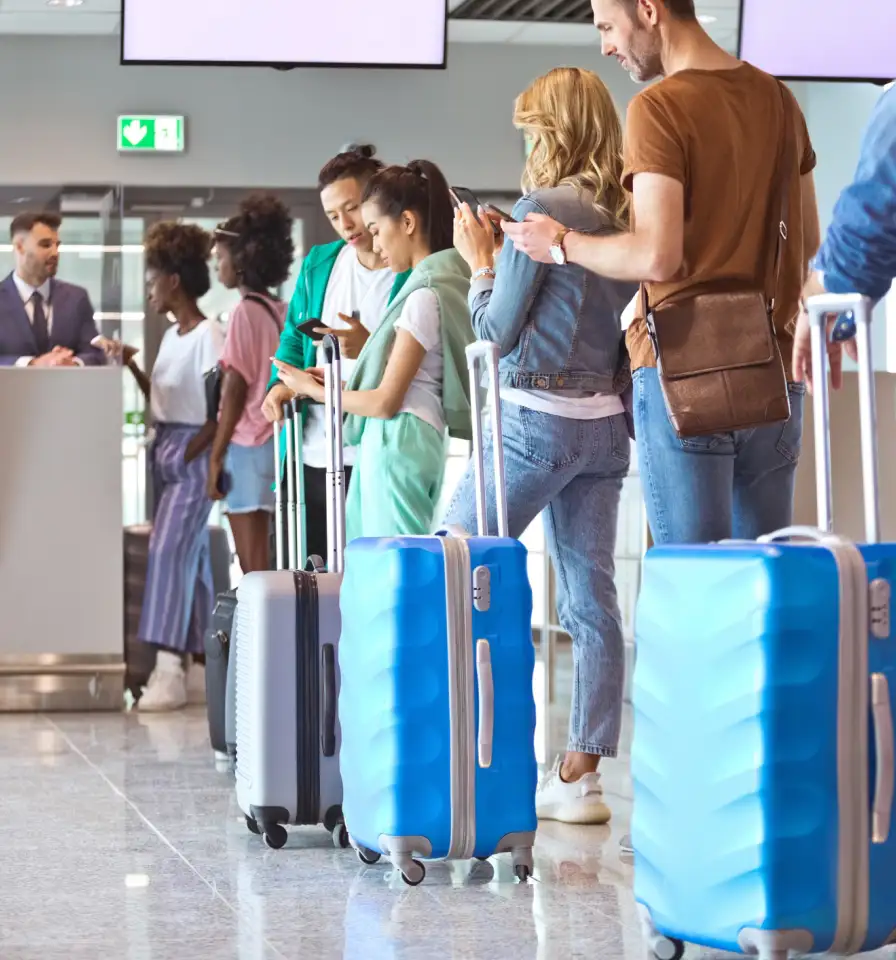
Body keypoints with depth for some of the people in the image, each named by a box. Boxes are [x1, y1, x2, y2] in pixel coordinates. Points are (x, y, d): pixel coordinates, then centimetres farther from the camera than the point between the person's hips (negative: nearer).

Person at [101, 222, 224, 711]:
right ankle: (197, 667, 13)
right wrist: (131, 365, 10)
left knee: (170, 550, -16)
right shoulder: (171, 336, 14)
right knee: (188, 555, 10)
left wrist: (192, 451, -17)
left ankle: (169, 671, -20)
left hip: (193, 456, -9)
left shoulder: (209, 335, -14)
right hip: (165, 452, 9)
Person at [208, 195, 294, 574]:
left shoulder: (245, 312, -11)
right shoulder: (282, 311, 9)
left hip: (249, 446, -7)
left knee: (253, 568, -5)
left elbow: (236, 391, -13)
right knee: (261, 565, 10)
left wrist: (216, 457, -10)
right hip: (277, 441, 7)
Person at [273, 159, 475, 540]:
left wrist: (316, 390, 1)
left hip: (398, 447, -9)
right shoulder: (444, 282, 14)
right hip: (388, 445, 9)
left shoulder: (425, 295, -14)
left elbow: (386, 401, -13)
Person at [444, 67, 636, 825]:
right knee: (592, 599, 4)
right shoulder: (625, 215, 8)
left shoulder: (541, 208, -12)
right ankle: (581, 774, 5)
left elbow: (499, 330, -9)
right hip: (605, 420, 7)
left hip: (537, 417, -7)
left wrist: (481, 261, 6)